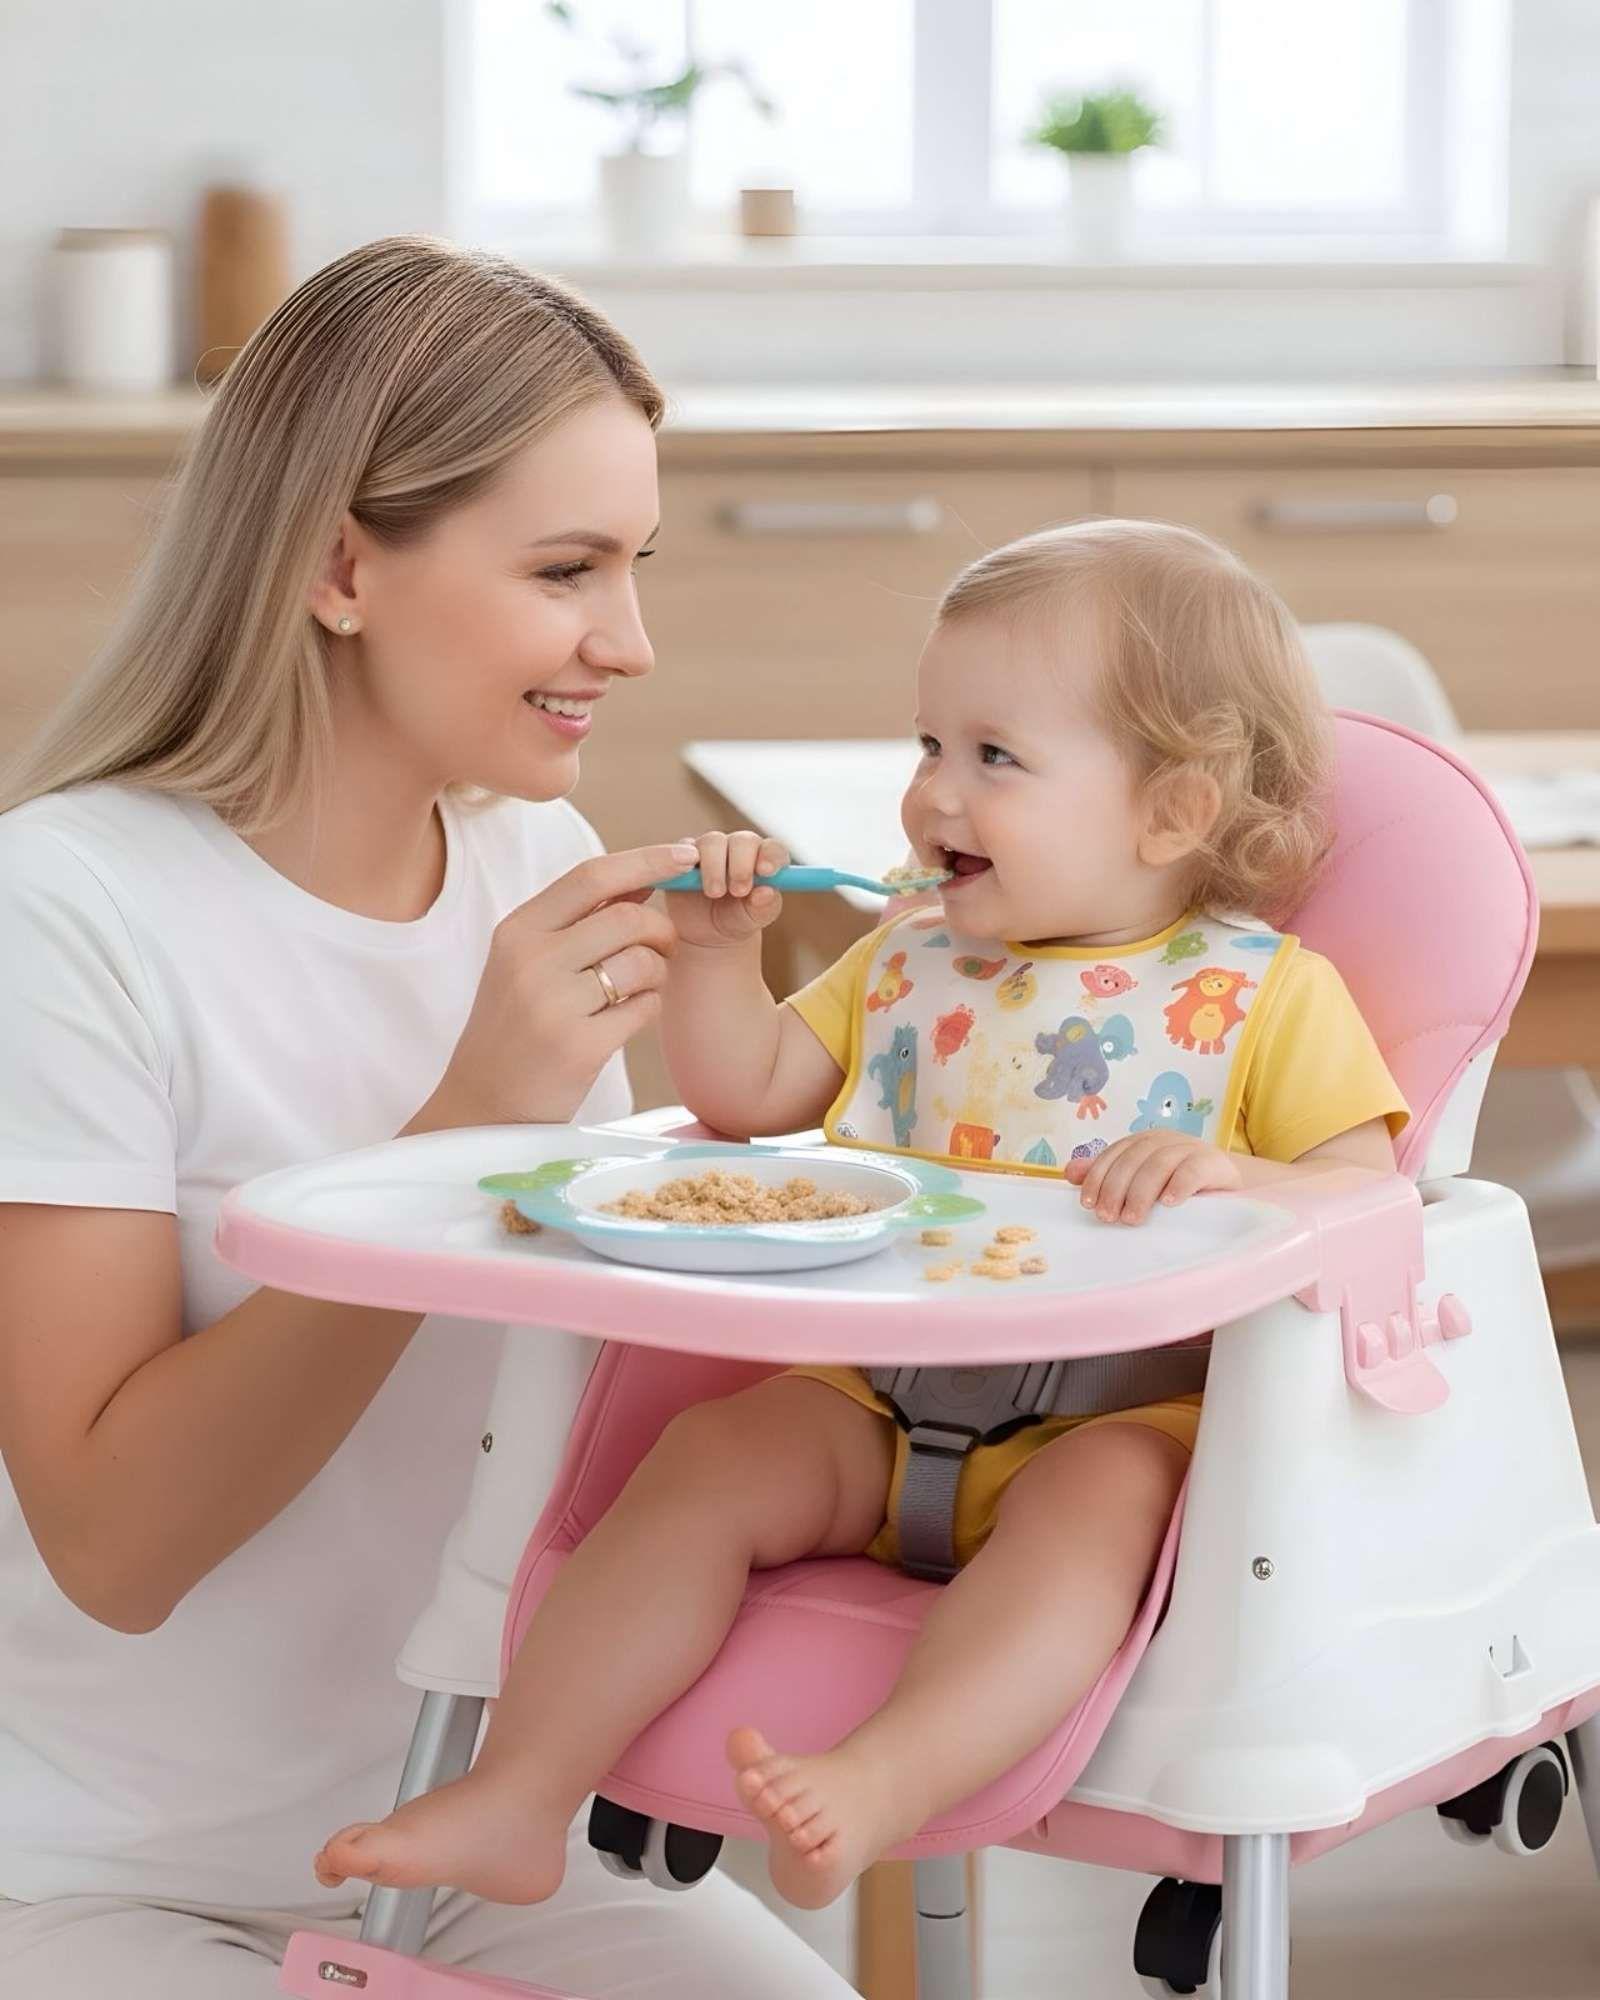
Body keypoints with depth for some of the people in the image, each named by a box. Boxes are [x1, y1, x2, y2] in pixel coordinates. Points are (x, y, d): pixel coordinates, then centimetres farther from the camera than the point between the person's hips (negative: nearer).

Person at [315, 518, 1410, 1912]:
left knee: (1099, 1496, -36)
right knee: (711, 1457, -18)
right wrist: (717, 949, 5)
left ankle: (883, 1781, -55)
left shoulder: (1269, 995, 0)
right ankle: (519, 1796, -19)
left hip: (1117, 1419, -5)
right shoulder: (910, 962, 17)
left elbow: (1374, 1204, -8)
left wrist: (1231, 1172, -28)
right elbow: (747, 1094, 21)